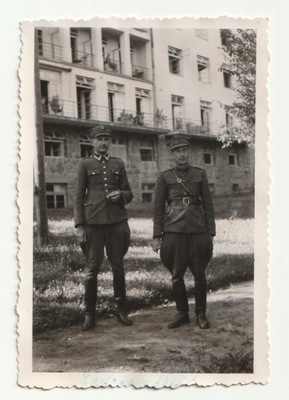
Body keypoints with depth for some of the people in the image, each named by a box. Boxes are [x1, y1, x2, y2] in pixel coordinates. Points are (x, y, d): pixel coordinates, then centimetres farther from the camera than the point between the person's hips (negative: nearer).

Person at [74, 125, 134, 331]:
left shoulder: (118, 164, 12)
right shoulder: (85, 164, 6)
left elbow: (129, 194, 15)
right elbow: (79, 197, 3)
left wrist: (120, 195, -8)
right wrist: (79, 226, -4)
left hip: (117, 221, 2)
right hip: (93, 222, -2)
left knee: (118, 266, 7)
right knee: (92, 268, 0)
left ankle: (122, 310, 19)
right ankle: (90, 314, 12)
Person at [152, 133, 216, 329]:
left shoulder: (200, 174, 7)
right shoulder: (165, 177, 5)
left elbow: (208, 205, 8)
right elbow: (158, 208, 5)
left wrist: (210, 233, 2)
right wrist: (157, 236, 0)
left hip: (197, 230, 0)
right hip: (173, 231, 0)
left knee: (199, 274, 3)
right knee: (176, 275, 5)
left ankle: (201, 314, 18)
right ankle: (182, 313, 20)